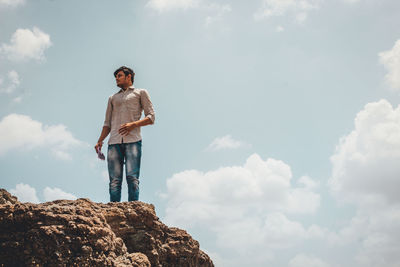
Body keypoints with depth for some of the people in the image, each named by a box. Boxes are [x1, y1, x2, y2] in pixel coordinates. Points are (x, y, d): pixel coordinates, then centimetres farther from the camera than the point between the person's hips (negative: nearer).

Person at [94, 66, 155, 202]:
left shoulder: (141, 93, 19)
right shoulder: (113, 98, 32)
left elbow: (151, 117, 8)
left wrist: (133, 124, -9)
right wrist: (100, 141, 9)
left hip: (133, 140, -4)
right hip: (114, 142, 4)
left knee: (132, 177, -17)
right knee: (114, 180, -9)